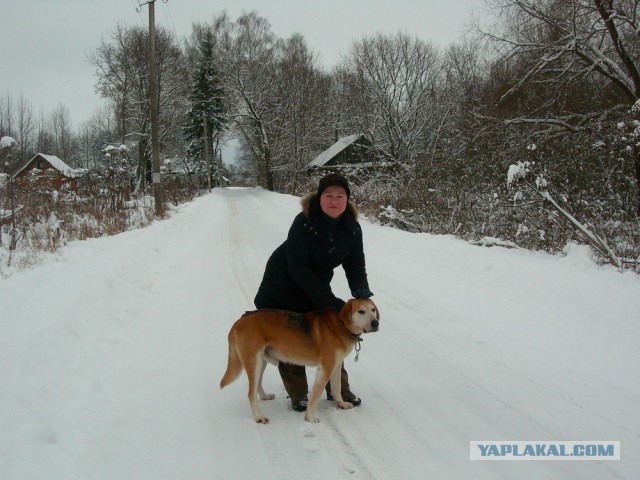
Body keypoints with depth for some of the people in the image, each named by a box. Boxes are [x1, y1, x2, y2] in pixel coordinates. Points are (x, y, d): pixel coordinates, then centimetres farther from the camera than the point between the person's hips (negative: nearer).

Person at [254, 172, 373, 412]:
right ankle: (297, 394, 15)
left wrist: (361, 292, -30)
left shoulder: (352, 228, -13)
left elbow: (355, 265, -8)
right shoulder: (304, 222, -30)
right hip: (283, 287, -5)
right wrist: (329, 301, -34)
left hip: (317, 287, 5)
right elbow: (298, 268, -31)